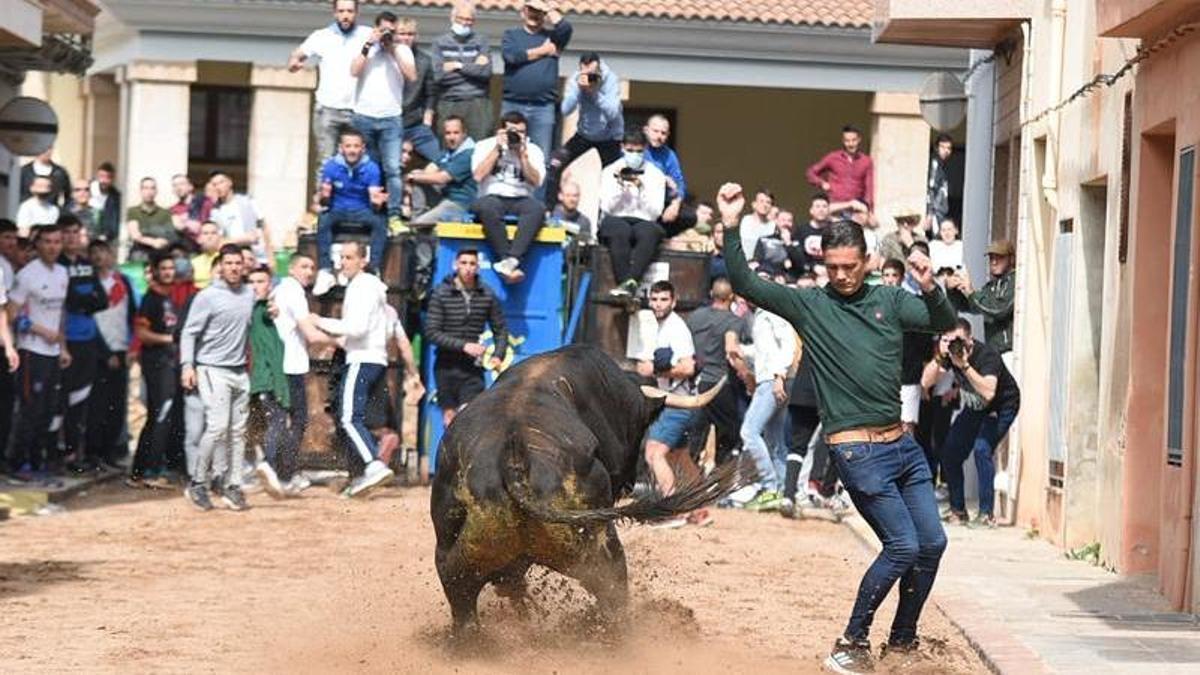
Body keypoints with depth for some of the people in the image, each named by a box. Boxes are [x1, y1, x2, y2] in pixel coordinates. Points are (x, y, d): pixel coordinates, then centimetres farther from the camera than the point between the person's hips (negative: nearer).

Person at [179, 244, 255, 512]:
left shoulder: (250, 295, 9)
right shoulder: (207, 297, -8)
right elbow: (189, 333, -8)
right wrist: (187, 365, -17)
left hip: (240, 371, 6)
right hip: (213, 370, -6)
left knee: (238, 431, 6)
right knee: (218, 426, -15)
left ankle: (232, 487, 12)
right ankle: (198, 484, -4)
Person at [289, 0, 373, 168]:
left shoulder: (368, 35, 5)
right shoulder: (321, 36, 5)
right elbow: (296, 55, 1)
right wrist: (294, 61, -23)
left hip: (358, 110, 0)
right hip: (327, 109, 0)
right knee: (326, 161, -2)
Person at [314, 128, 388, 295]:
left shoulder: (371, 168, -8)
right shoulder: (331, 166, -6)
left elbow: (373, 203, -13)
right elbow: (325, 202, -5)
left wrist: (376, 202, -38)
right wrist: (325, 196, -30)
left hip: (362, 212, 0)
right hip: (338, 211, 0)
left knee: (380, 221, -31)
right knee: (323, 220, -31)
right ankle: (325, 272, -35)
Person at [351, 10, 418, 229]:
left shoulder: (403, 50, 10)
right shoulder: (365, 47, 9)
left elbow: (412, 77, -4)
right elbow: (354, 71, -5)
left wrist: (394, 50, -6)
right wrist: (368, 45, -8)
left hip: (391, 118, -1)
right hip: (364, 117, 1)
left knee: (393, 168, -11)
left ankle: (394, 215, -13)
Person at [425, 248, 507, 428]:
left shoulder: (487, 296, 2)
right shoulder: (441, 294, -4)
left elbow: (501, 329, 10)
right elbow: (431, 332, -10)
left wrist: (498, 355, -8)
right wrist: (463, 345, -20)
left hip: (473, 367, 0)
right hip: (447, 367, 0)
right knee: (450, 417, 6)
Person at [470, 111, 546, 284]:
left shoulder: (533, 150, 11)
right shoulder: (485, 146, 8)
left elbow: (536, 182, -2)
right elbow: (478, 175, -8)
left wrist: (523, 154, -7)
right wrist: (497, 149, -6)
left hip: (521, 200, 1)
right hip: (493, 197, -1)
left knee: (537, 208, -34)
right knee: (487, 207, -38)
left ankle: (511, 260, -46)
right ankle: (510, 265, -39)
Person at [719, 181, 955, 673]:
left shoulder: (889, 301, 9)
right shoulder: (809, 306, -2)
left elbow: (944, 322, 1)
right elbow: (745, 284, -10)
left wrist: (930, 288, -19)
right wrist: (731, 226, -21)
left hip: (902, 443, 6)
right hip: (857, 450, -6)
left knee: (932, 543, 7)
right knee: (903, 545, -13)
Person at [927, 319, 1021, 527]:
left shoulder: (987, 355, -32)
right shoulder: (949, 353, -14)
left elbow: (988, 392, -46)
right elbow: (926, 382, -22)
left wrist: (964, 365, -49)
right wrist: (939, 358, -37)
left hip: (1001, 407, -7)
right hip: (974, 408, 7)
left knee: (982, 449, -26)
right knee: (950, 453, -2)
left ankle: (987, 513, -19)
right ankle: (958, 510, 13)